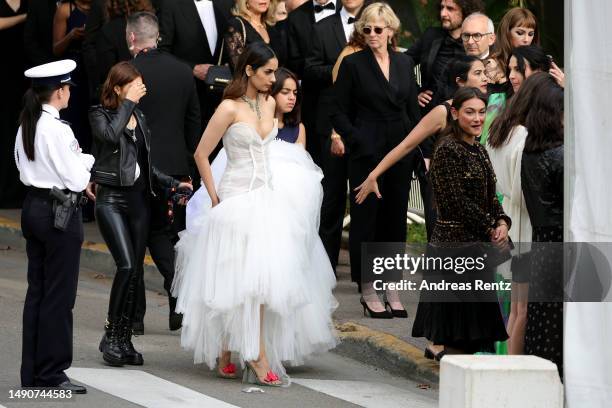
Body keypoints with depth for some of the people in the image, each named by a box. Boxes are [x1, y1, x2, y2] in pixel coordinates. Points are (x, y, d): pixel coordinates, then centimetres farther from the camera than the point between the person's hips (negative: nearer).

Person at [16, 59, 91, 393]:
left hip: (33, 208, 9)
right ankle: (52, 374, 3)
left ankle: (32, 372, 17)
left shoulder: (26, 126, 7)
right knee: (59, 296, -1)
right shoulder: (57, 130, -18)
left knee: (36, 291, 13)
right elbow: (76, 180, -18)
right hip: (60, 214, -9)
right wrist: (86, 160, 3)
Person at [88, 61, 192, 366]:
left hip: (138, 198, 6)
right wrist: (128, 103, -15)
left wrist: (173, 184, 13)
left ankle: (125, 339, 11)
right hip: (110, 198, -6)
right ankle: (111, 335, -7)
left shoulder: (139, 118, 17)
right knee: (127, 265, -18)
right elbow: (111, 135, -25)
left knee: (136, 271, 4)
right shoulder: (100, 115, -1)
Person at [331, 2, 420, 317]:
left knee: (396, 218, 7)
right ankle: (368, 293, 7)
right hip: (367, 153, -4)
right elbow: (340, 113, -3)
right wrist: (358, 143, -13)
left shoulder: (405, 63, 9)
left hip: (401, 150, 4)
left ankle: (393, 290, 13)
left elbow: (413, 110, 13)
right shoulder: (353, 64, -3)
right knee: (366, 219, 0)